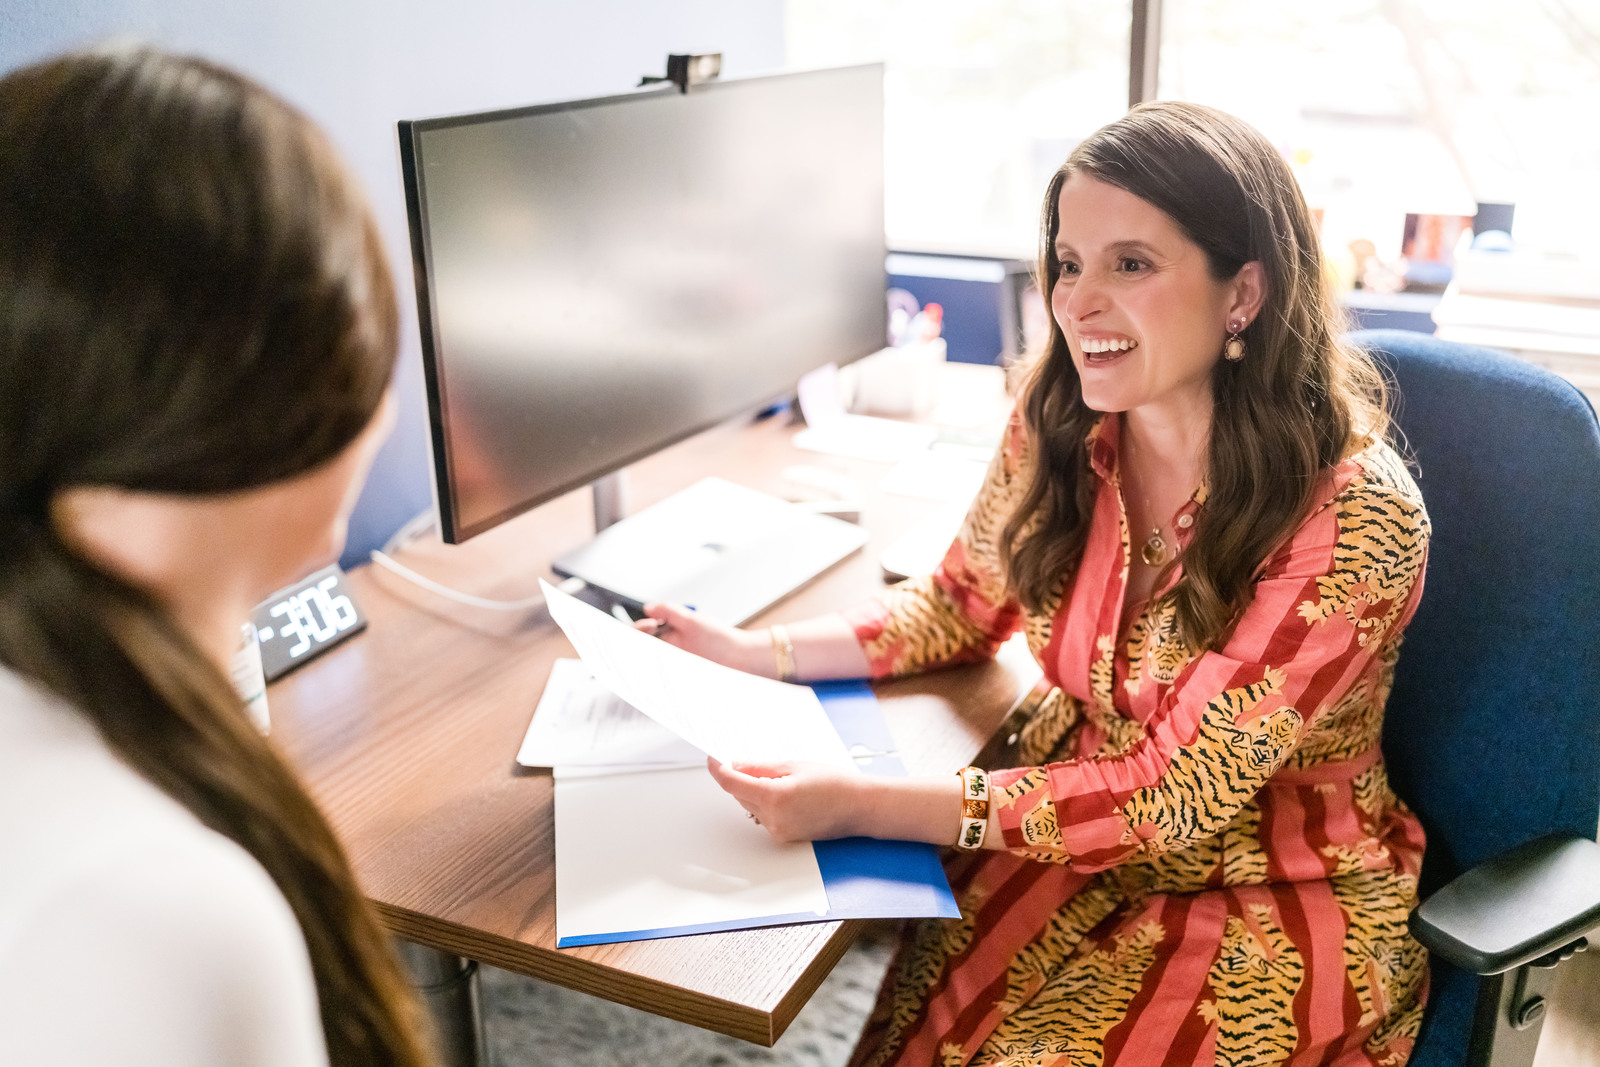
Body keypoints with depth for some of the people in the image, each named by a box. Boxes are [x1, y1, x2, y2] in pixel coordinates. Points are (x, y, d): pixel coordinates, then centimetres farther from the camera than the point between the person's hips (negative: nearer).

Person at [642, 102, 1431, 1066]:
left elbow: (1177, 797, -21)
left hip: (1277, 889, -3)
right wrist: (754, 653, -5)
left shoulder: (1355, 516, -23)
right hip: (1066, 830, 4)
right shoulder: (1059, 422, -7)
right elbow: (963, 605, 10)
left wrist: (862, 806, -26)